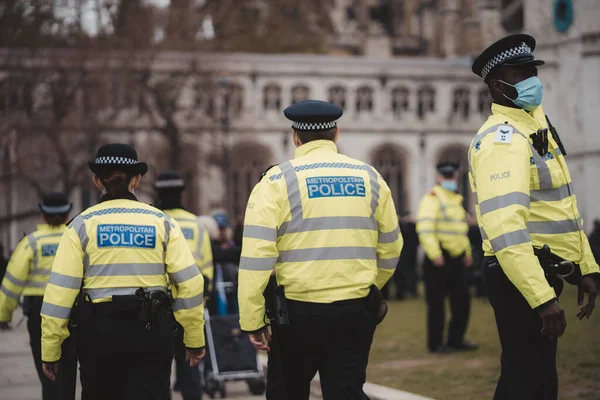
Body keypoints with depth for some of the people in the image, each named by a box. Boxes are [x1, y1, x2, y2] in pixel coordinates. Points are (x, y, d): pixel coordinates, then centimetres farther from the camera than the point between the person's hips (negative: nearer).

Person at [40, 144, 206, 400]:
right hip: (152, 330, 0)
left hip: (100, 331, 0)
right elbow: (190, 282, -1)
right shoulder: (162, 222, 4)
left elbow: (60, 289, -4)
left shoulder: (83, 225, 1)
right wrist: (194, 339, 8)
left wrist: (50, 350, 1)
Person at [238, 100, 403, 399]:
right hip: (356, 310, 3)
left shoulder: (278, 181, -4)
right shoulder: (369, 177, 8)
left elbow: (256, 256, -11)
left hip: (298, 310, -3)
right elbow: (390, 249, 14)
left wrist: (252, 320, -7)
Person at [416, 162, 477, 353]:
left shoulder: (456, 201, 18)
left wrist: (467, 252, 20)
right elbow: (425, 229, -20)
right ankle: (435, 343, 6)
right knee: (436, 303, -2)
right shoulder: (431, 200, -9)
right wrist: (435, 255, -25)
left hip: (456, 259, 8)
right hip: (438, 259, -8)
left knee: (462, 300, 9)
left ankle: (456, 339, 20)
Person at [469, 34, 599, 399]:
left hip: (543, 272, 9)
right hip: (519, 276, -9)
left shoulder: (539, 123, 14)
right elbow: (505, 228, -27)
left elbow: (563, 208, 19)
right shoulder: (501, 139, -17)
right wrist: (542, 297, -32)